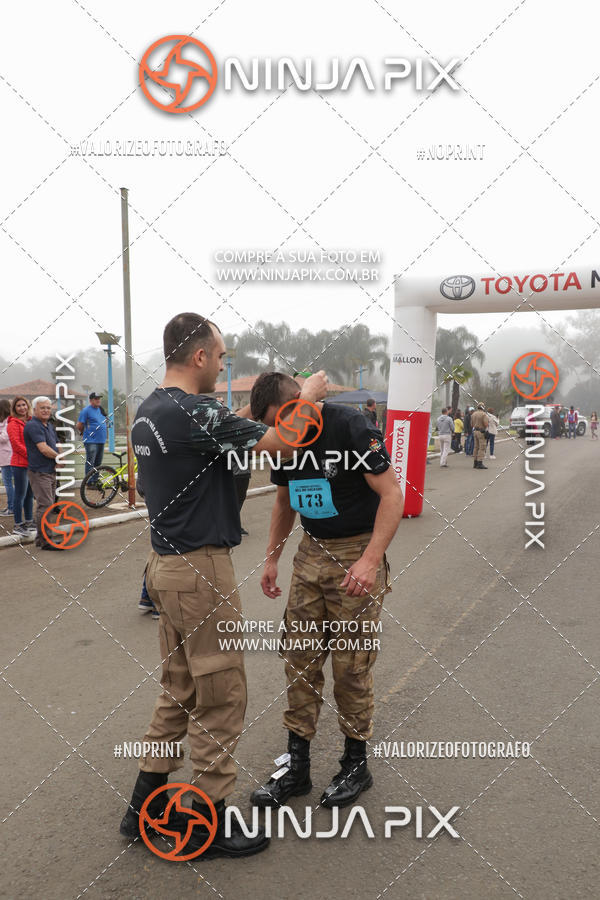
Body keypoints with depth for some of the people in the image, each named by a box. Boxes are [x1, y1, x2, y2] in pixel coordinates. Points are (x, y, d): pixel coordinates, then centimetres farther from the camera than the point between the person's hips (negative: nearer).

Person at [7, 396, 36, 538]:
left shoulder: (30, 421, 14)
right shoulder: (13, 423, -9)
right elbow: (16, 444, -16)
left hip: (32, 464, 7)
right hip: (20, 464, -7)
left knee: (29, 494, 15)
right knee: (20, 495, -2)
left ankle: (29, 522, 27)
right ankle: (18, 526, 7)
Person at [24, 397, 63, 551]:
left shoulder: (49, 425, 15)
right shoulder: (33, 426, -15)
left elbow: (56, 446, 21)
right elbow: (43, 449, -23)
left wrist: (58, 459, 2)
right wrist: (58, 457, -7)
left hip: (50, 471, 10)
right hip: (39, 472, -10)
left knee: (46, 505, 15)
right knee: (45, 506, -10)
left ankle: (41, 538, 25)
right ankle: (45, 542, -5)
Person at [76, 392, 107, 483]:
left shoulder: (100, 409, 15)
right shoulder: (86, 410, -7)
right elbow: (79, 426, -8)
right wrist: (85, 434, 5)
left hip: (101, 441, 7)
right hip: (91, 441, -7)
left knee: (98, 463, 12)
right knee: (90, 463, -5)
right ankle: (90, 483, -2)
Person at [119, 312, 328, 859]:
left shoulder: (148, 412, 8)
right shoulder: (194, 412, -21)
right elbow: (283, 443, -20)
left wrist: (247, 416, 13)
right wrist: (309, 396, -3)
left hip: (167, 564, 10)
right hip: (200, 571, -10)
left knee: (179, 689, 21)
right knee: (220, 696, 6)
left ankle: (145, 806, 34)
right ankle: (210, 824, 23)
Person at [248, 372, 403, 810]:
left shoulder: (352, 427, -19)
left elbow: (392, 495, -19)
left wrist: (370, 560, -28)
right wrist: (272, 558, 15)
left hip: (357, 554, -6)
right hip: (311, 552, 6)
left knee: (351, 666, 3)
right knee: (299, 658, 8)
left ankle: (356, 763, 25)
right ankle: (297, 765, 23)